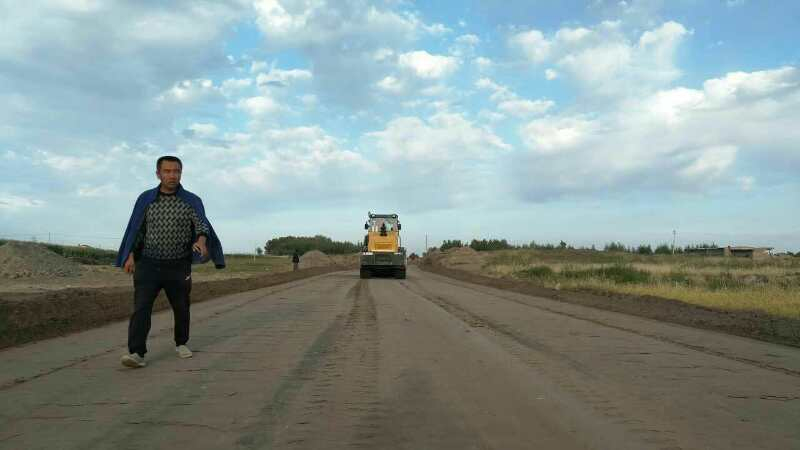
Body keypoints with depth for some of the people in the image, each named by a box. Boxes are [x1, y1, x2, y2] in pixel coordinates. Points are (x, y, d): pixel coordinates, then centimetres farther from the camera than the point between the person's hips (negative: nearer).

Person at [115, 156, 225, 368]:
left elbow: (202, 224, -16)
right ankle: (136, 353, -18)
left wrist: (201, 241, -38)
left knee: (181, 308, 13)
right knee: (141, 307, -14)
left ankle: (181, 343, 35)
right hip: (148, 264, 0)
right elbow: (136, 229, 8)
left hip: (178, 267, 0)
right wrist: (130, 256, -2)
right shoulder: (145, 199, 3)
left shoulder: (192, 201, -3)